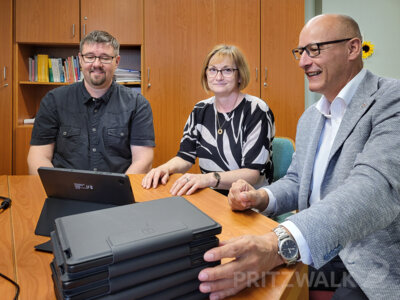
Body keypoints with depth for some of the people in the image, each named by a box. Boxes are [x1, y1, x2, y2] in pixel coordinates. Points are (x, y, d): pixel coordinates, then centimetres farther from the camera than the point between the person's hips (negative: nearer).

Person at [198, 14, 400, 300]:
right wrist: (261, 197, -11)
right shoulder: (309, 118, 10)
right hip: (316, 256, 6)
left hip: (373, 273, -5)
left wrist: (280, 244, -43)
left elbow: (377, 188, -30)